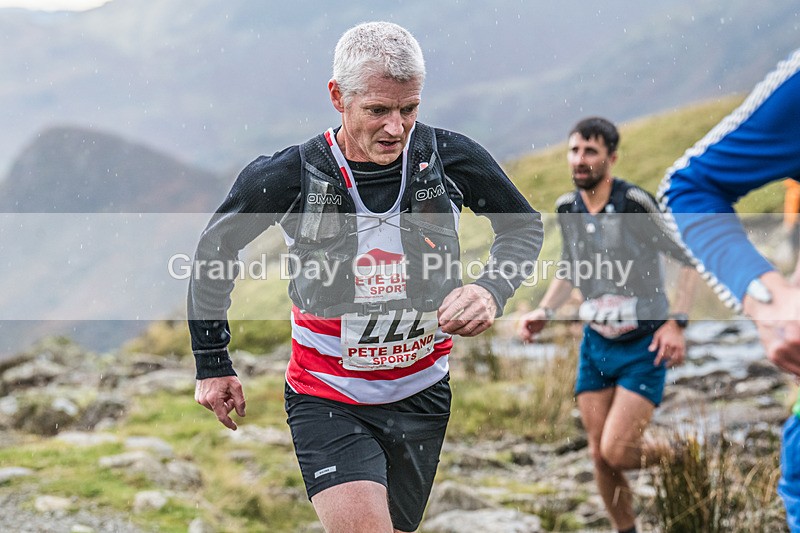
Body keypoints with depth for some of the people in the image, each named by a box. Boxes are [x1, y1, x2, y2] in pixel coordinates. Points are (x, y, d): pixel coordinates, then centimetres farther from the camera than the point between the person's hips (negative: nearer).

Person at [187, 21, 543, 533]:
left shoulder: (451, 158, -12)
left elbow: (525, 226, 7)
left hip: (422, 393, 3)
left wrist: (492, 289, -13)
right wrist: (213, 365, 5)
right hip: (327, 400, -3)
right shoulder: (288, 177, -16)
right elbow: (213, 252, 2)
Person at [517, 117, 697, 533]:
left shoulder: (636, 203, -18)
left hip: (643, 346, -5)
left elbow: (689, 257, -10)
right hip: (595, 343, 6)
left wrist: (676, 322, -17)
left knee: (617, 452, -14)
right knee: (599, 456, 5)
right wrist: (544, 312, 4)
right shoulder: (567, 208, 1)